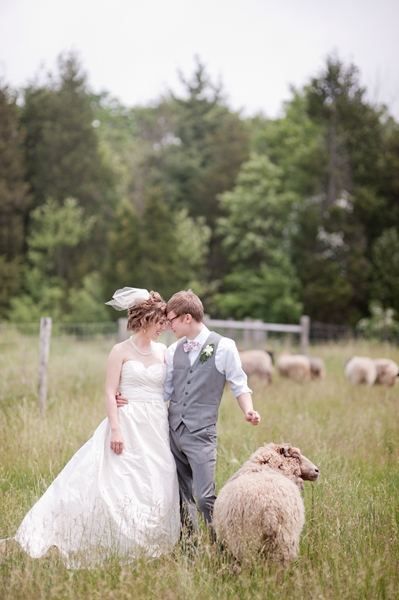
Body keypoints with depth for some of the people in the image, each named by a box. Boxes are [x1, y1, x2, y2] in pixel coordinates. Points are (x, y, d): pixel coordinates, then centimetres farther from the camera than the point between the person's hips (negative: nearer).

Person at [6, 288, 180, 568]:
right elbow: (110, 393, -6)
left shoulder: (163, 351, 9)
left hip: (157, 428, 4)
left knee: (156, 488, 3)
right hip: (129, 425, -4)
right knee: (120, 484, -6)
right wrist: (115, 429, -15)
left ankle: (148, 549, 11)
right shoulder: (121, 351, -3)